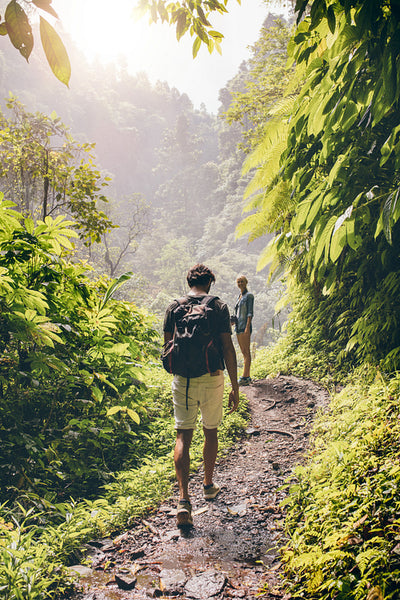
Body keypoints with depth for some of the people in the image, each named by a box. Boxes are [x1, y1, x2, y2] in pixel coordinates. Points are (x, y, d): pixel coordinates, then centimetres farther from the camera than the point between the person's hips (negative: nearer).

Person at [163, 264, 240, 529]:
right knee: (211, 432, 18)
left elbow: (168, 346, 6)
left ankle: (184, 498, -5)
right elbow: (228, 348, -8)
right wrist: (235, 388, -4)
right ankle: (209, 484, 36)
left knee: (183, 436, 4)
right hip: (212, 379, 0)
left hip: (183, 380, 1)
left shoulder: (174, 307, 2)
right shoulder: (219, 307, -4)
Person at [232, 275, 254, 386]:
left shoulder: (249, 295, -4)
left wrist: (247, 327, -20)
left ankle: (245, 378, -11)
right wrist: (232, 321, 10)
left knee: (246, 352, -9)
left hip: (245, 326, -9)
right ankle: (247, 377, 12)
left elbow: (250, 313, -12)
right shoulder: (239, 296, 19)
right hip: (238, 327, 9)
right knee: (244, 352, 8)